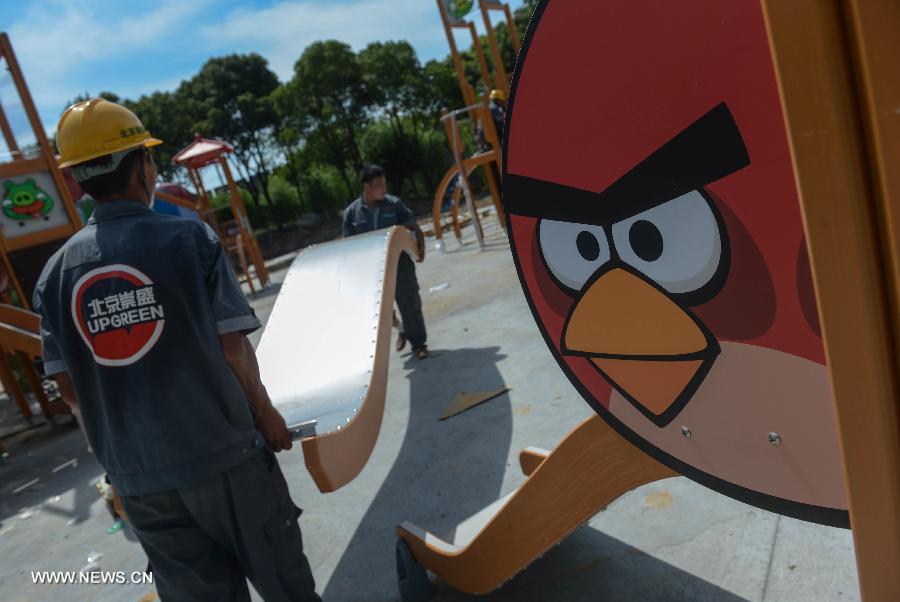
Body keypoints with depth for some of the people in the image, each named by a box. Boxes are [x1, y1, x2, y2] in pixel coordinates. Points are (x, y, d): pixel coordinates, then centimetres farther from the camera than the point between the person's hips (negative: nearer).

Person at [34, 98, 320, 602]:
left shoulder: (57, 270, 0)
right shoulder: (190, 238, -12)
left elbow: (68, 385, 4)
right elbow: (233, 348, -12)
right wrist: (265, 413, 4)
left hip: (135, 474, 5)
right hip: (222, 453, -4)